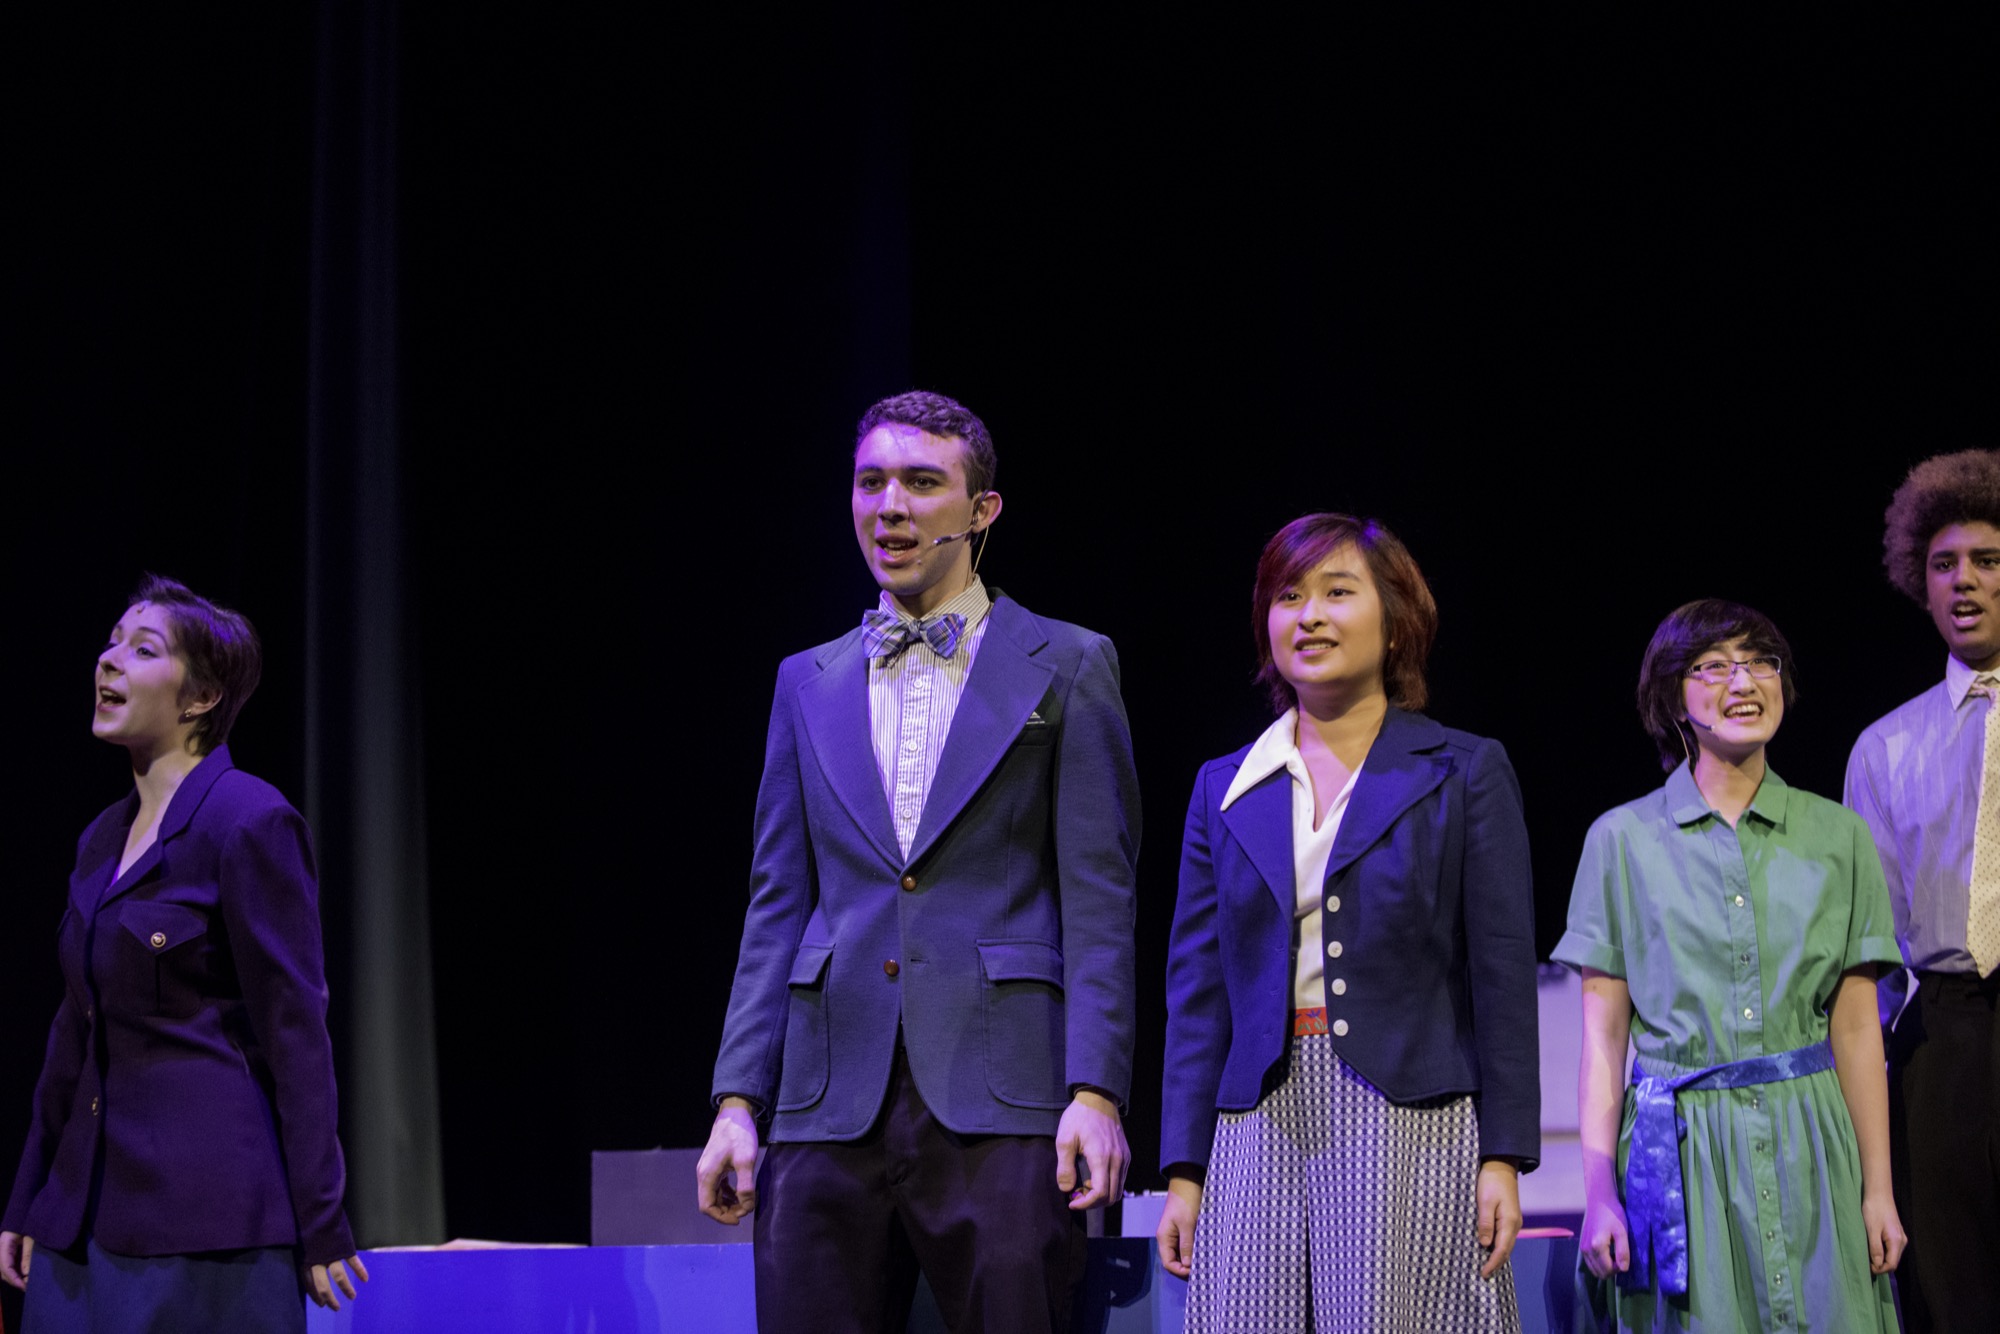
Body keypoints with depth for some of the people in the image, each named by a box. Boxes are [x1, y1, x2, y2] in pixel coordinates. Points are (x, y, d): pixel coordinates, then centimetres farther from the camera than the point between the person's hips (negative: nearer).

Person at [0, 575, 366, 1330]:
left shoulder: (249, 822, -9)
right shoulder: (102, 840, 15)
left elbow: (295, 1030, -11)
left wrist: (320, 1225, -13)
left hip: (205, 1214, -8)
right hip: (89, 1211, 8)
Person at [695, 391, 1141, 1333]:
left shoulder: (1066, 669, 6)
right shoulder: (809, 683, 17)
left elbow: (1097, 900, 0)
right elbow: (776, 906, 15)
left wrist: (1095, 1090, -10)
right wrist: (737, 1100, 6)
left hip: (1000, 1103, -3)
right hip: (831, 1105, 4)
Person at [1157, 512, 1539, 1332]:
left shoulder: (1464, 773, 5)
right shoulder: (1224, 789, 13)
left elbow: (1503, 976, 1)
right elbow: (1197, 988, 12)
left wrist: (1503, 1159, -5)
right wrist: (1183, 1172, 6)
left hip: (1410, 1121, -3)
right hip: (1261, 1132, 3)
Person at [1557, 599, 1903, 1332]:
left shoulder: (1839, 837, 7)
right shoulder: (1623, 839, 3)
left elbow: (1857, 1029, 7)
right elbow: (1603, 1032, 2)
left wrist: (1878, 1188, 2)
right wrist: (1598, 1190, -5)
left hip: (1807, 1144, 1)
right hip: (1680, 1150, -1)